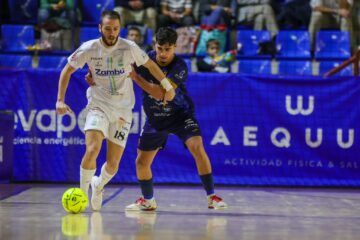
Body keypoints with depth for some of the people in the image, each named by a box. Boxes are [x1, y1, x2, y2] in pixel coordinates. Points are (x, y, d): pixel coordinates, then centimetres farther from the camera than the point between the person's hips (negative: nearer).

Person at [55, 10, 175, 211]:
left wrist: (168, 86, 10)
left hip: (123, 110, 1)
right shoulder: (89, 49, -7)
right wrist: (60, 100, 1)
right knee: (92, 150, -25)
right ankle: (82, 192, -3)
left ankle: (98, 185, 33)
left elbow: (150, 64, 8)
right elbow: (67, 70, 6)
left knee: (113, 163, -1)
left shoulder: (129, 48, -8)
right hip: (98, 105, -1)